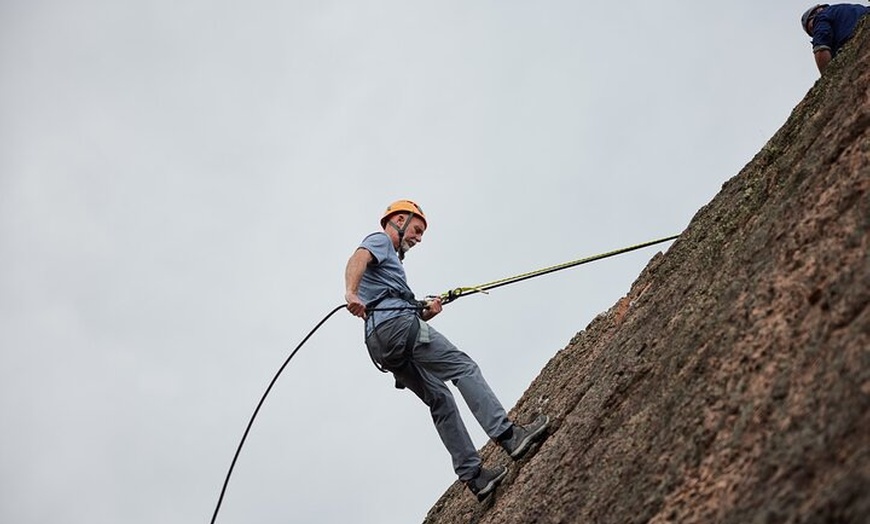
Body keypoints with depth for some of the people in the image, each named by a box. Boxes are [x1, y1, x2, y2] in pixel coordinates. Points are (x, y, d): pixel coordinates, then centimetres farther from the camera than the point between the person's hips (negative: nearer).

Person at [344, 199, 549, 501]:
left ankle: (473, 476, -2)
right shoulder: (379, 241, 10)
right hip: (395, 322, -9)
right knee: (463, 367, -14)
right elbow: (357, 260, -15)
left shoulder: (390, 260, 37)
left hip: (380, 343, 9)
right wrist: (351, 292, -35)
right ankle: (508, 436, -25)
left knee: (439, 399, 5)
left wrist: (424, 313, 12)